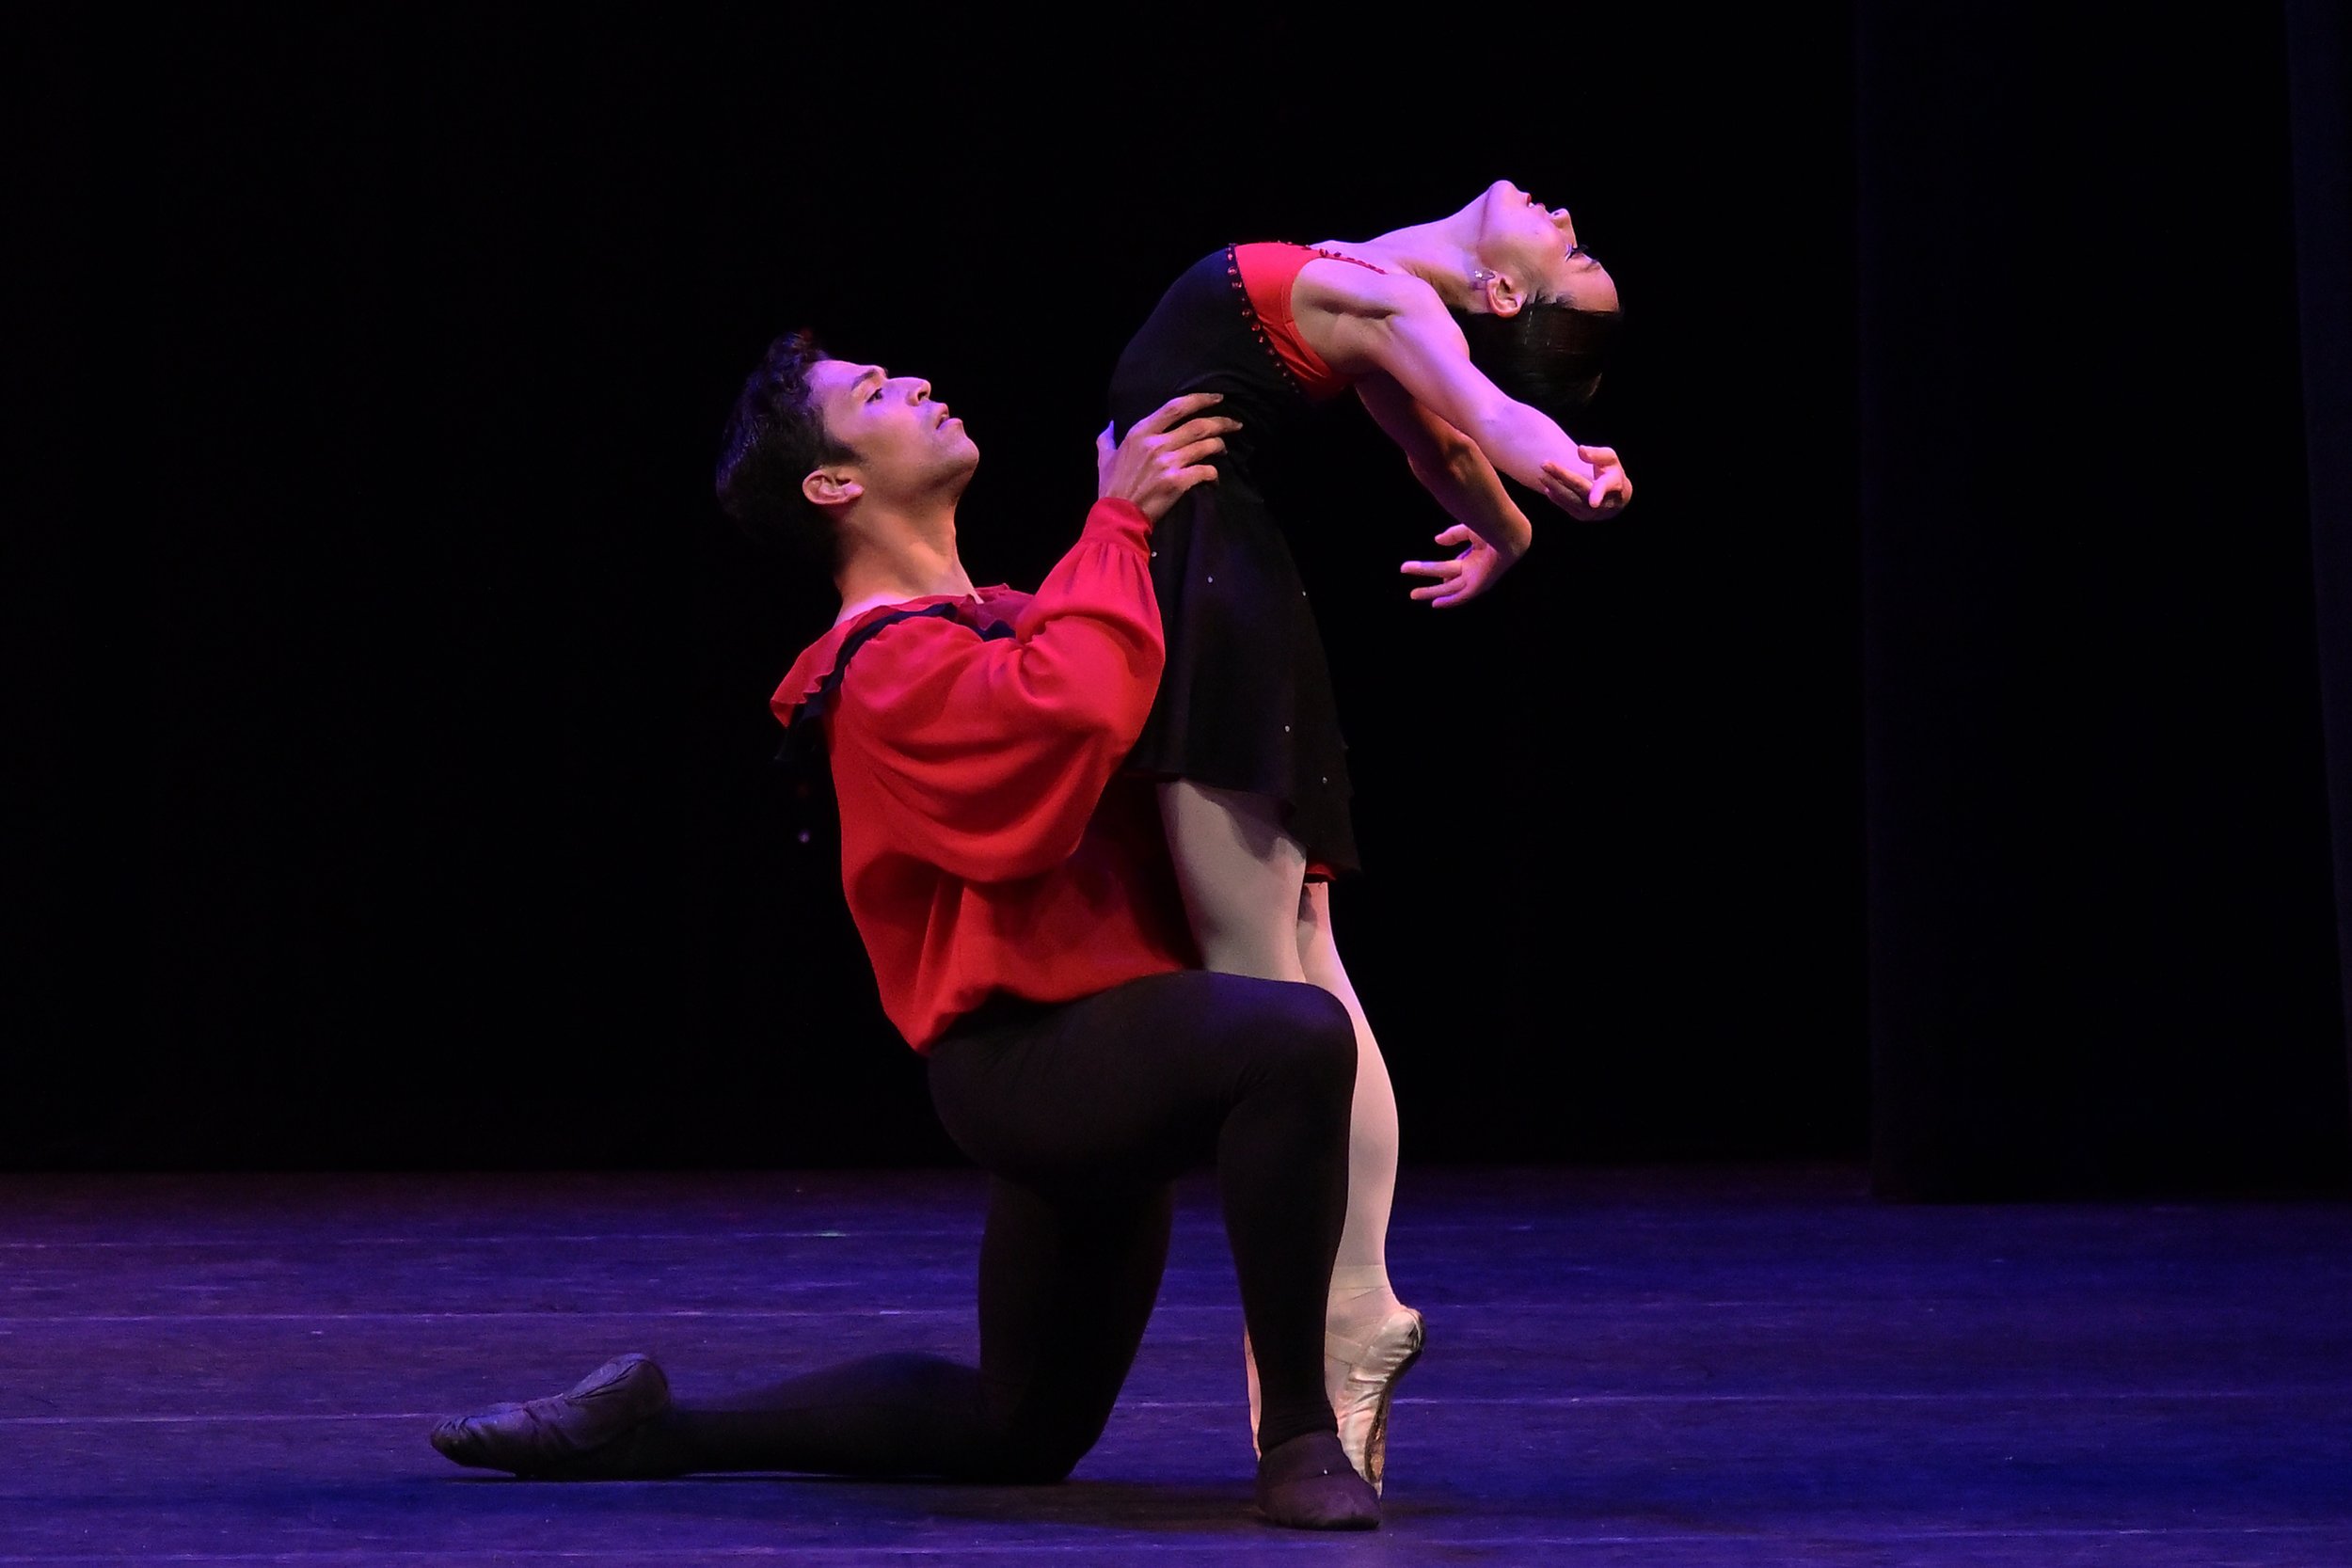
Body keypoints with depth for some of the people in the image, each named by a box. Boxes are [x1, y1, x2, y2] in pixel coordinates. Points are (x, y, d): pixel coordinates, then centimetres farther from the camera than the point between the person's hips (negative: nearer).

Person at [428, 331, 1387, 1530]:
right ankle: (1297, 1439, -30)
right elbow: (1068, 710, -31)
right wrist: (1118, 523, -20)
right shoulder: (893, 666, -13)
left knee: (1020, 1432, 20)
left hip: (1094, 1060, 10)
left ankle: (652, 1427, 27)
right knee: (1298, 1037, -37)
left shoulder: (996, 620, 17)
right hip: (1035, 1052, -10)